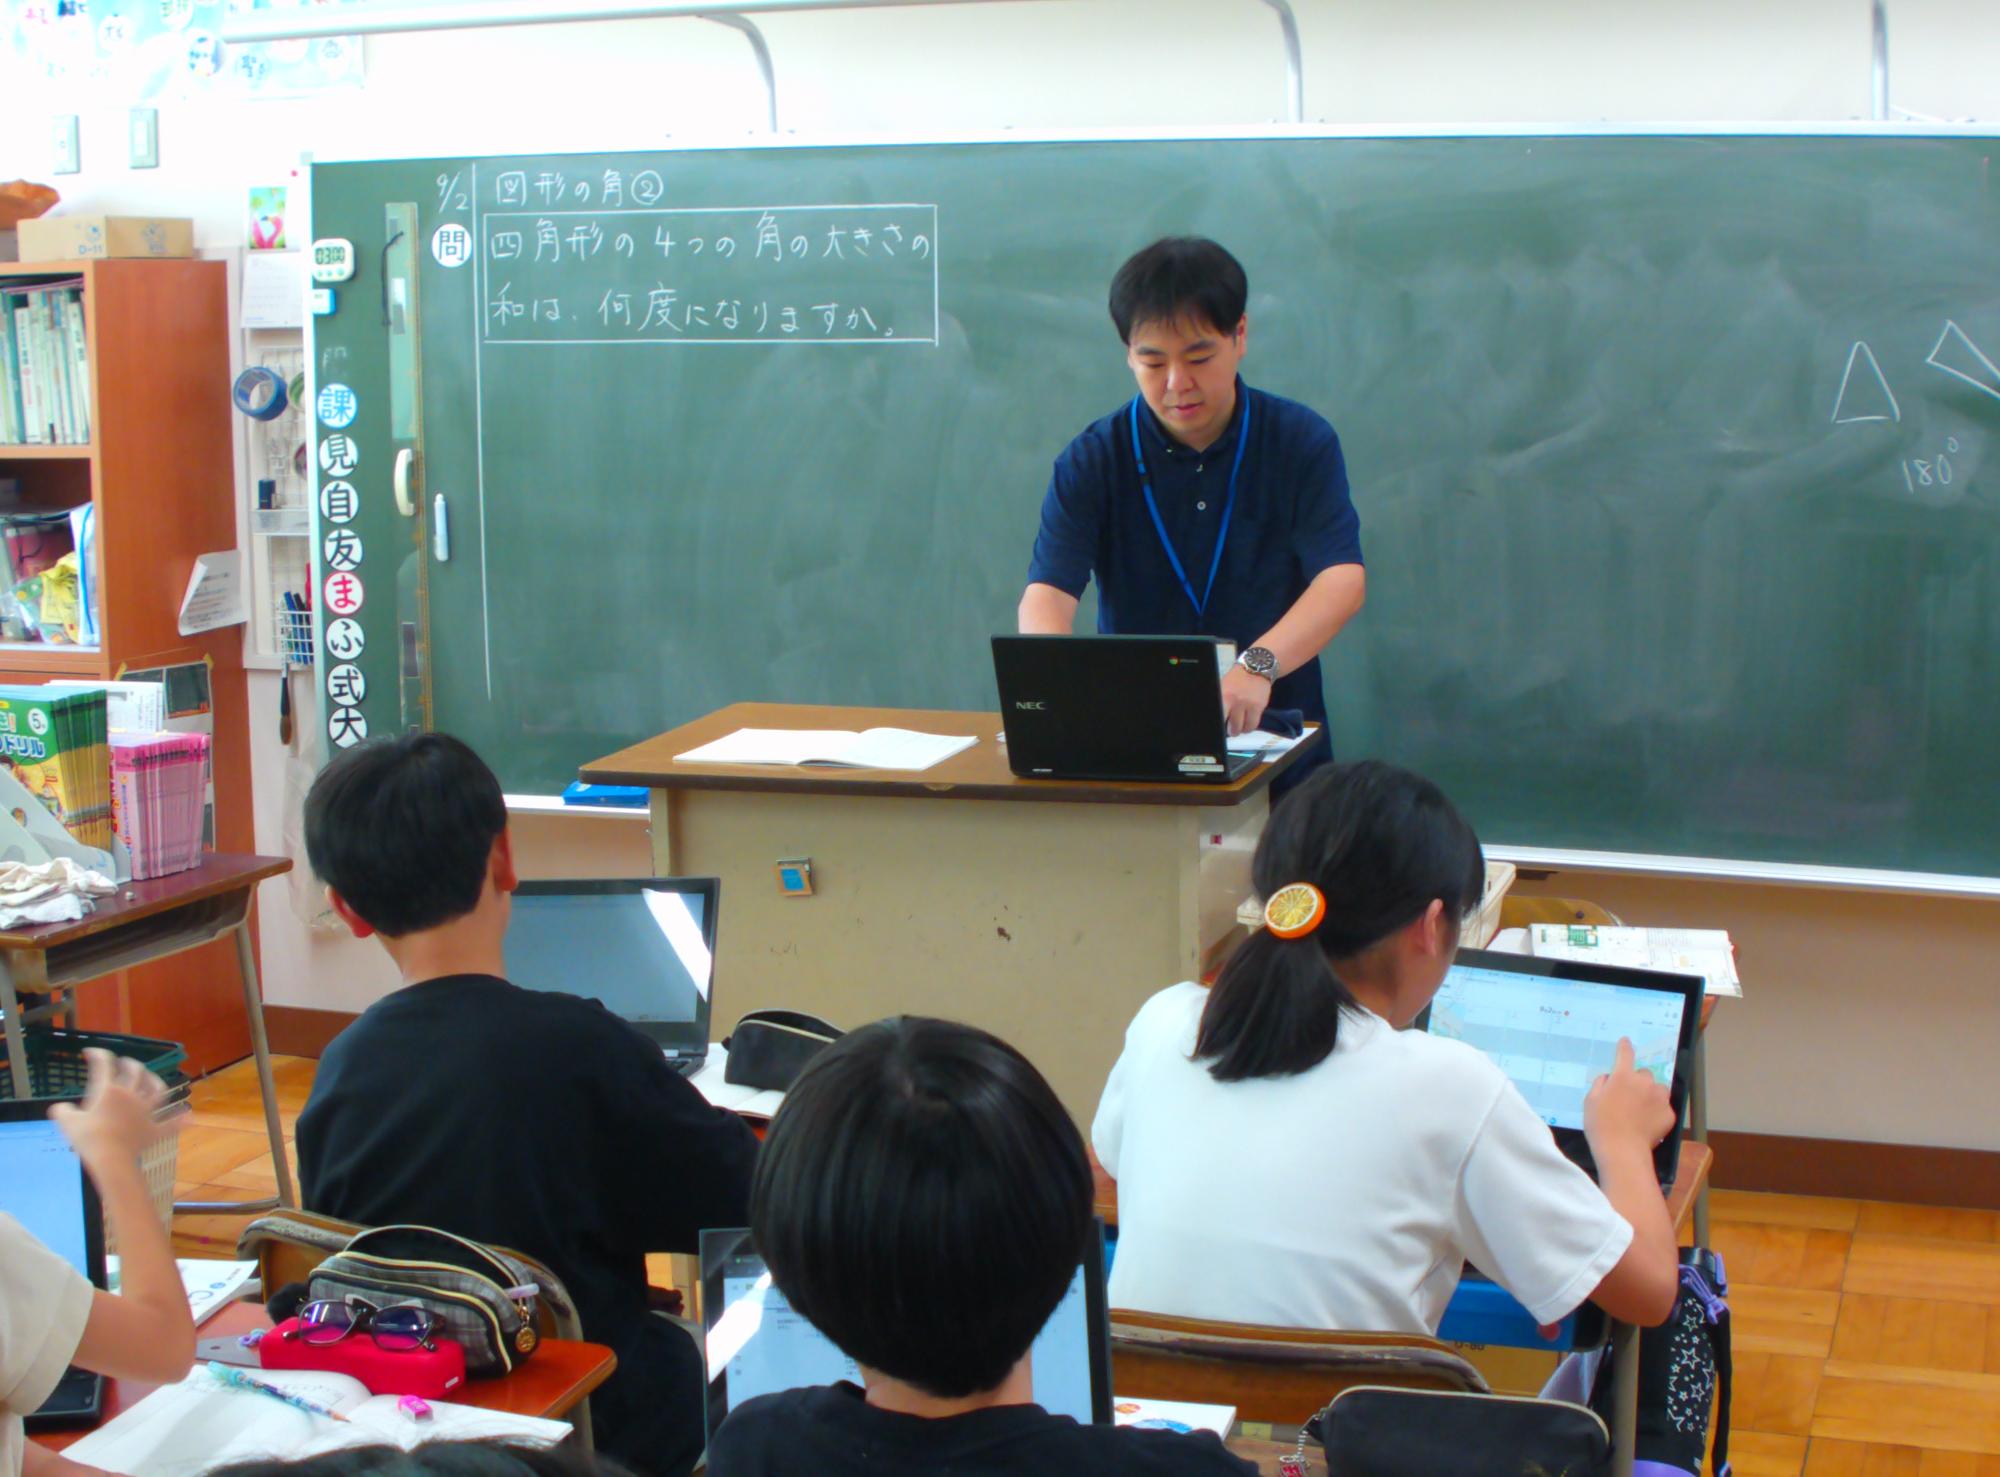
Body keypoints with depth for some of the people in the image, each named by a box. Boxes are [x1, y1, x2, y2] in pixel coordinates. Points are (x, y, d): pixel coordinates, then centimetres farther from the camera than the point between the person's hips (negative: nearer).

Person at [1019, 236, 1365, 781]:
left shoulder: (1301, 443, 1)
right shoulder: (1093, 461, 1)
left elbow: (1343, 579, -11)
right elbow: (1046, 593, -10)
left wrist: (1258, 666, -31)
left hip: (1272, 731, 0)